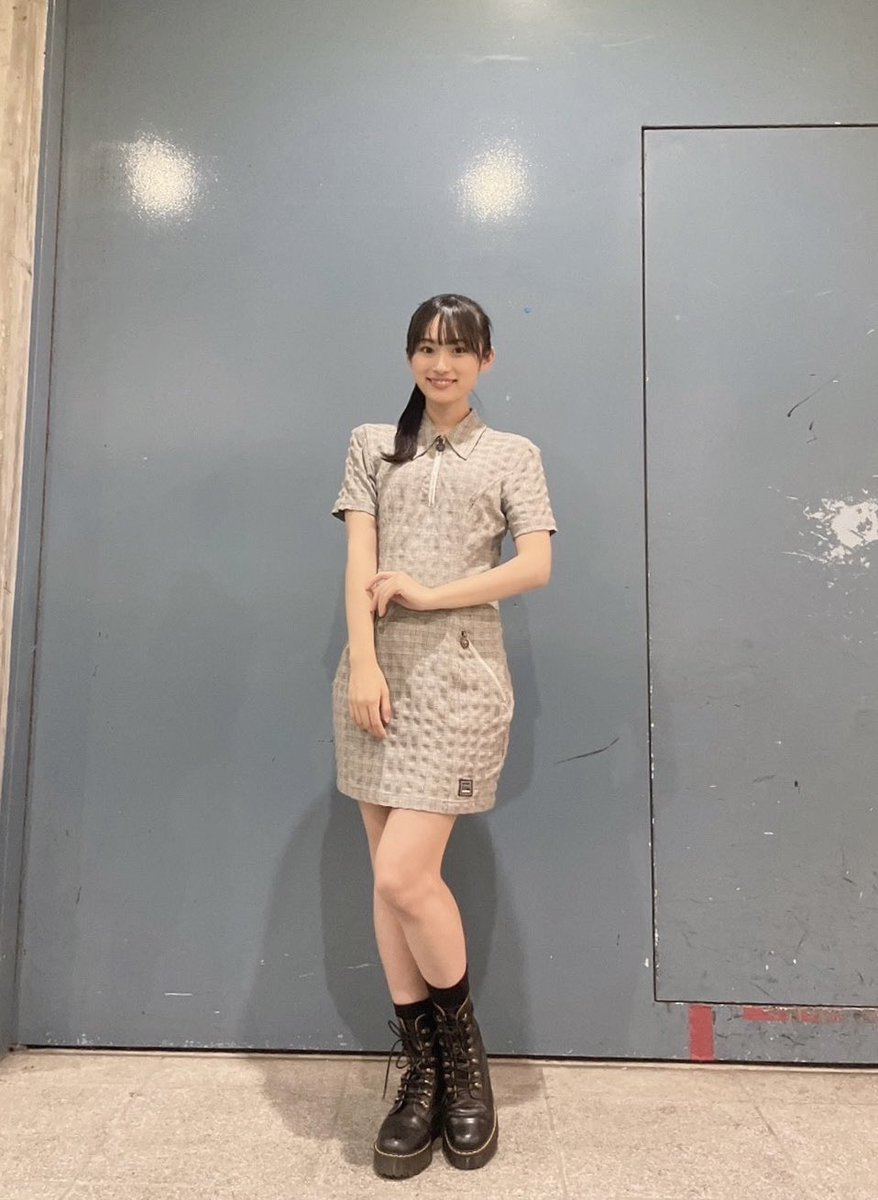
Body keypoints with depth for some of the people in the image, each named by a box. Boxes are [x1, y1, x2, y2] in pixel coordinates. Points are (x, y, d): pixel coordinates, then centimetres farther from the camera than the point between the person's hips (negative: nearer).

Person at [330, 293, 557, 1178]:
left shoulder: (513, 455, 12)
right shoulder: (372, 446, 16)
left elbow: (536, 565, -2)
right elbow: (359, 561, 4)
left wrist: (430, 594, -9)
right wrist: (362, 663, -8)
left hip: (461, 673, -3)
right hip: (378, 671, 3)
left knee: (403, 876, -10)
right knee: (390, 880, 5)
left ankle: (463, 1047, 17)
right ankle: (422, 1069, 22)